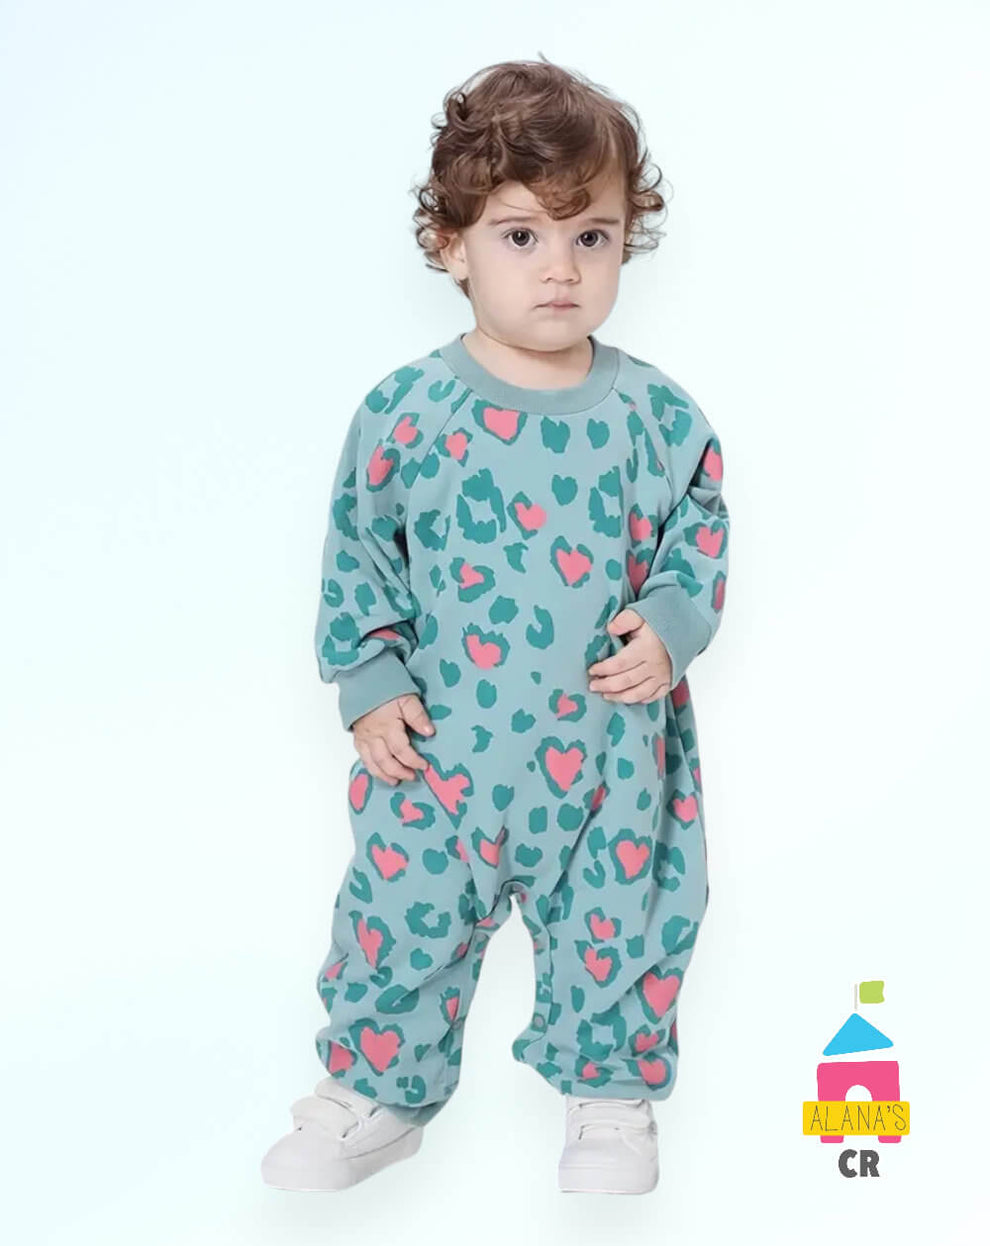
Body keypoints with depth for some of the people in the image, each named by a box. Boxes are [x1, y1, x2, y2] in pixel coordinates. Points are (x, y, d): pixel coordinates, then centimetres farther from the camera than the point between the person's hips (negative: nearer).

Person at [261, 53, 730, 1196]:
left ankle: (612, 1098, 38)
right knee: (399, 918, 9)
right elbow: (357, 555, 1)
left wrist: (672, 625, -11)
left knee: (618, 927, 13)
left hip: (611, 752, 1)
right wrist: (370, 683, -4)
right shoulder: (406, 412, -8)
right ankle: (373, 1093, 34)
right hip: (443, 748, 0)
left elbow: (702, 534, 6)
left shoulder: (656, 416, -5)